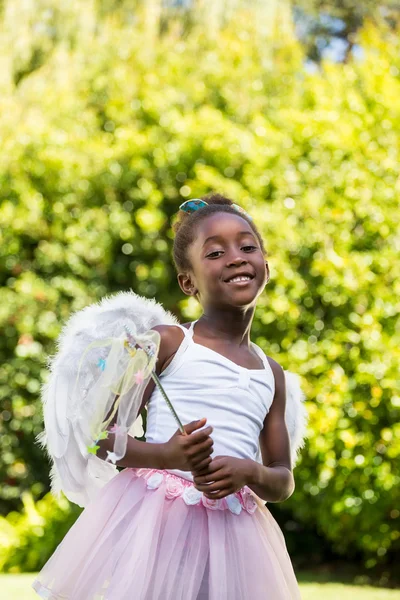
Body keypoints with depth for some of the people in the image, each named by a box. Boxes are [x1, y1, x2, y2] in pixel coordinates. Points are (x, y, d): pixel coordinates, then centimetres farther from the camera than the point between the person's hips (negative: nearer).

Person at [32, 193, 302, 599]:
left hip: (232, 532, 4)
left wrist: (250, 472, -9)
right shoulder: (167, 343, 0)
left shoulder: (271, 374, 13)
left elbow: (284, 483, 14)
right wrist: (165, 455, -21)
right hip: (152, 516, -4)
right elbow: (100, 436, -3)